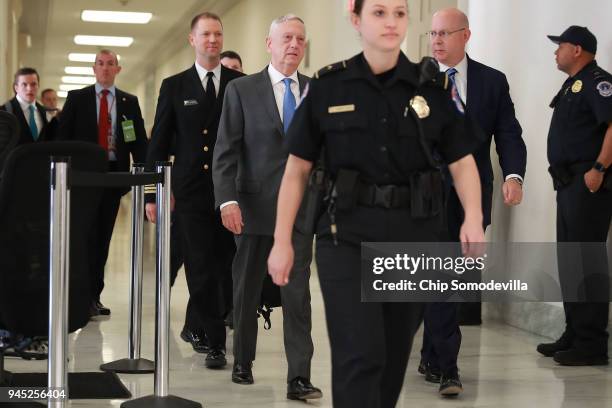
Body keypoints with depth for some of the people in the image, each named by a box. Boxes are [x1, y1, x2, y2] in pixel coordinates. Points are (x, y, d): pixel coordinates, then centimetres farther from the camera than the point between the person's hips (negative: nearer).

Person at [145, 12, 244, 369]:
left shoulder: (242, 84, 5)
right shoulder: (174, 86, 6)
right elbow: (159, 143, 6)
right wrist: (152, 193, 0)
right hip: (191, 189, 0)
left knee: (225, 265, 5)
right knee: (202, 267, 0)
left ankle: (197, 326, 26)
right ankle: (215, 342, 6)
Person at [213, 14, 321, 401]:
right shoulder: (241, 90, 1)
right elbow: (226, 150, -3)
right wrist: (227, 199, -15)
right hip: (255, 206, 0)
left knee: (298, 293, -5)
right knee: (247, 292, 12)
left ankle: (299, 378, -4)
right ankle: (243, 361, 29)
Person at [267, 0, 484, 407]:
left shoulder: (434, 87, 3)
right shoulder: (328, 86, 0)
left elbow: (462, 161, 4)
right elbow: (297, 168, 4)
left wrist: (474, 218, -13)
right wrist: (282, 240, 1)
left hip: (415, 234, 2)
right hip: (348, 234, -2)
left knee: (394, 354, 12)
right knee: (359, 356, -12)